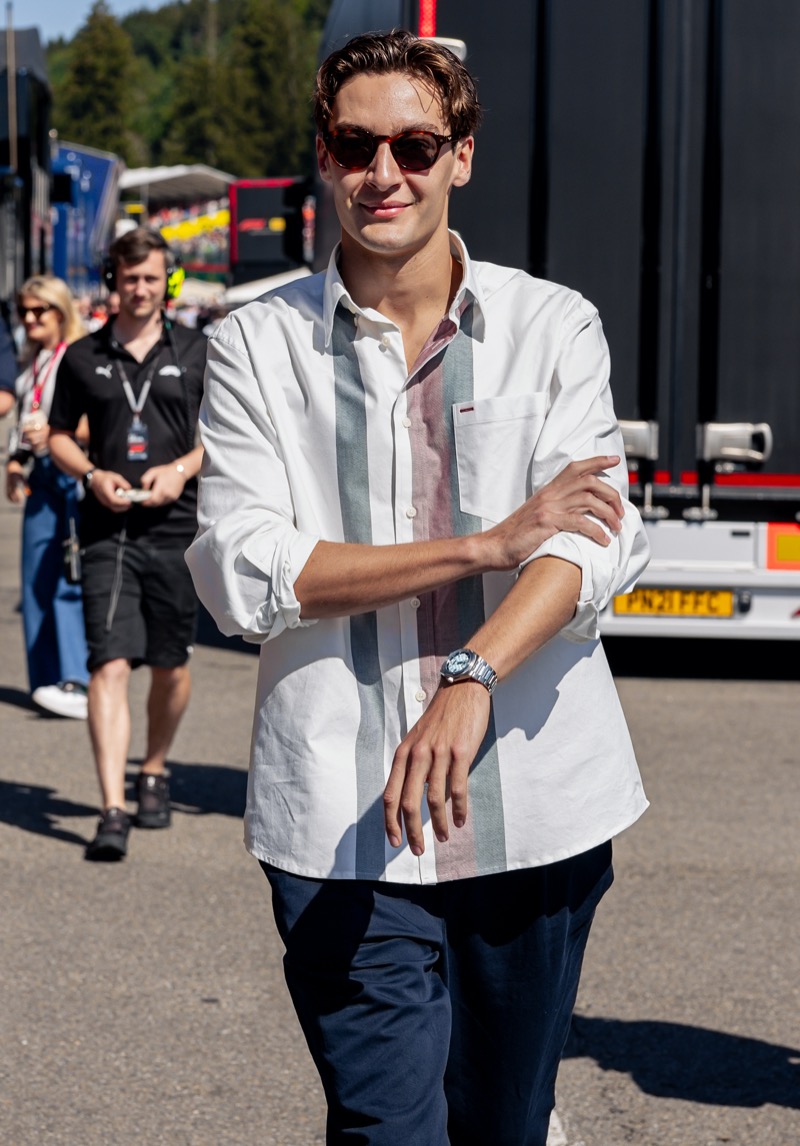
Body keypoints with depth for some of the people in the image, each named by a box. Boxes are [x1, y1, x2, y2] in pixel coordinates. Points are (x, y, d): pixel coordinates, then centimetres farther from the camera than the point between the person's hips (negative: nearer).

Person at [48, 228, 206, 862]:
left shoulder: (196, 352, 6)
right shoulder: (83, 357, 7)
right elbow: (59, 435, 14)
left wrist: (183, 468, -9)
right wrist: (92, 474, -5)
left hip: (176, 529, 1)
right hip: (107, 530, -1)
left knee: (171, 667, 10)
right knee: (110, 664, -12)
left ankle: (155, 773, 36)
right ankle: (113, 811, -17)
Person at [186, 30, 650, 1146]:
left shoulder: (555, 328, 5)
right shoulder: (258, 346, 4)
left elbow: (595, 544, -8)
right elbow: (242, 572, -7)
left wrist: (471, 681, -25)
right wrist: (487, 545, -12)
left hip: (536, 808, 2)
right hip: (340, 822, -1)